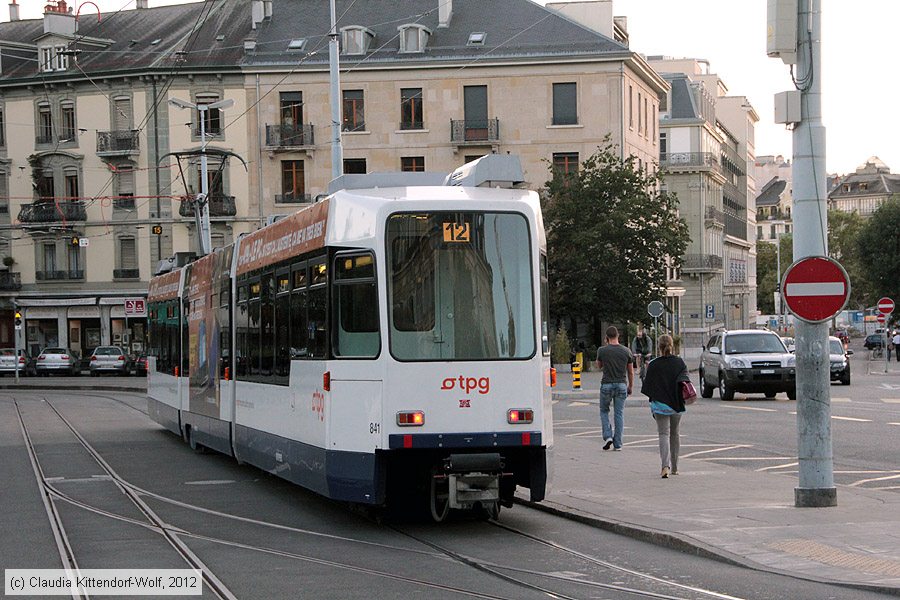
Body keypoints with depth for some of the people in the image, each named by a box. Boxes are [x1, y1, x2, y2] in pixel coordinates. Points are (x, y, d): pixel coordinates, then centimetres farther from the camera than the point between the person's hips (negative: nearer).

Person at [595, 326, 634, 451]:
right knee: (619, 414, 7)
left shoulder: (602, 350, -7)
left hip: (607, 385, -2)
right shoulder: (626, 351, -2)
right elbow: (631, 372, 5)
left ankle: (608, 436, -2)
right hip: (622, 385, 2)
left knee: (604, 411, 16)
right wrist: (630, 386, 18)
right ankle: (618, 444, 6)